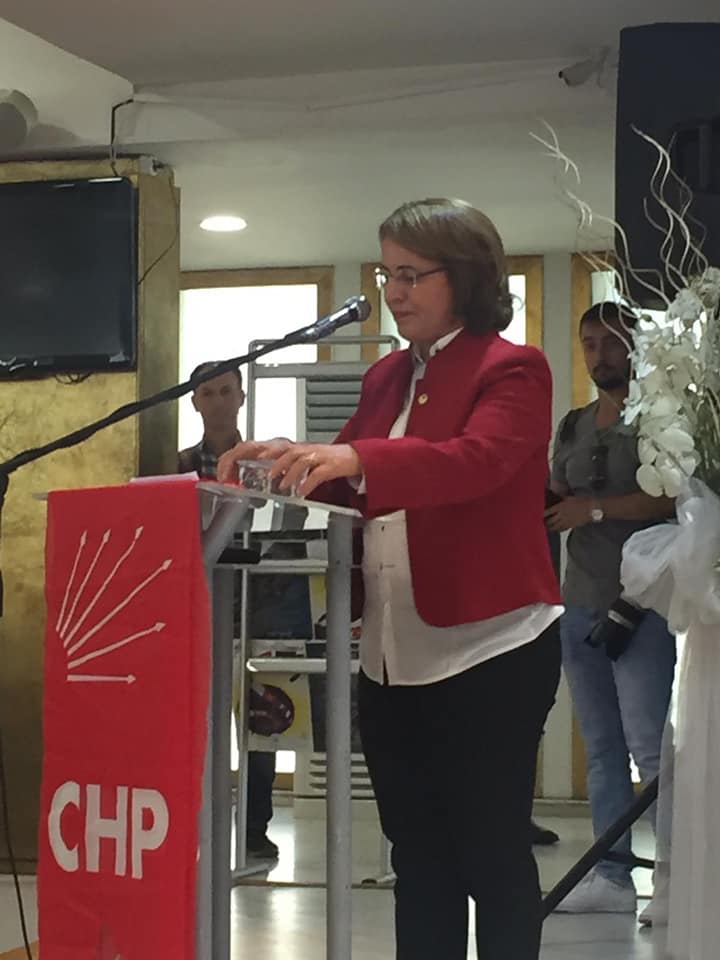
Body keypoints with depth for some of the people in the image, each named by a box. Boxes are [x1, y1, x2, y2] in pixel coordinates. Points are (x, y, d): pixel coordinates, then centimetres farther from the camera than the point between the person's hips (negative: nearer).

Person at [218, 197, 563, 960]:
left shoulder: (512, 369, -9)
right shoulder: (385, 378, 14)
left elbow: (476, 462, -27)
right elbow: (345, 483, 17)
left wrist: (356, 460, -40)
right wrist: (283, 463, -4)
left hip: (487, 653, -7)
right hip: (393, 658, 8)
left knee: (493, 855, 1)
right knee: (417, 859, 14)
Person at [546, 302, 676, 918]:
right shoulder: (575, 426, 17)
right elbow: (557, 501, 18)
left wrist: (597, 510, -17)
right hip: (581, 601, 7)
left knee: (648, 744, -11)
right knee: (602, 746, 7)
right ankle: (612, 876, 11)